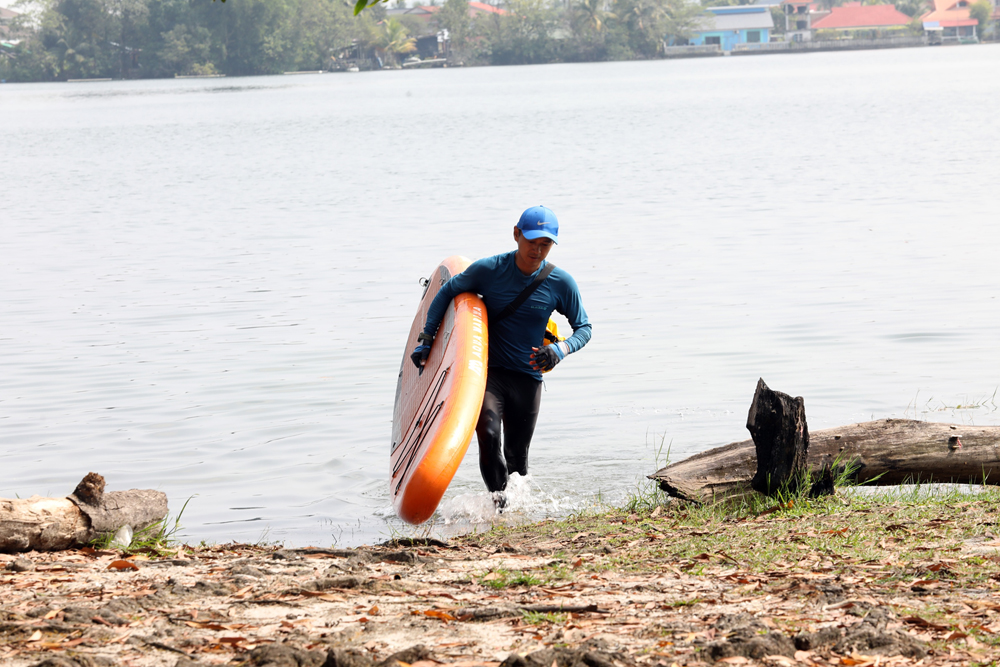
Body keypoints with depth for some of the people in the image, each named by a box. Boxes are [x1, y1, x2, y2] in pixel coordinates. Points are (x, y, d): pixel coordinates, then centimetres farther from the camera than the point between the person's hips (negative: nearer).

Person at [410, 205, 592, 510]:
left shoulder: (561, 284, -5)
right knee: (488, 433, -27)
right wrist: (426, 340, 2)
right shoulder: (489, 270, -9)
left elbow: (583, 328, 6)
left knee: (516, 456, 7)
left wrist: (560, 350, -16)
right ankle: (499, 501, -13)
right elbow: (447, 292, 6)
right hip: (487, 370, -2)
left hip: (527, 378, 2)